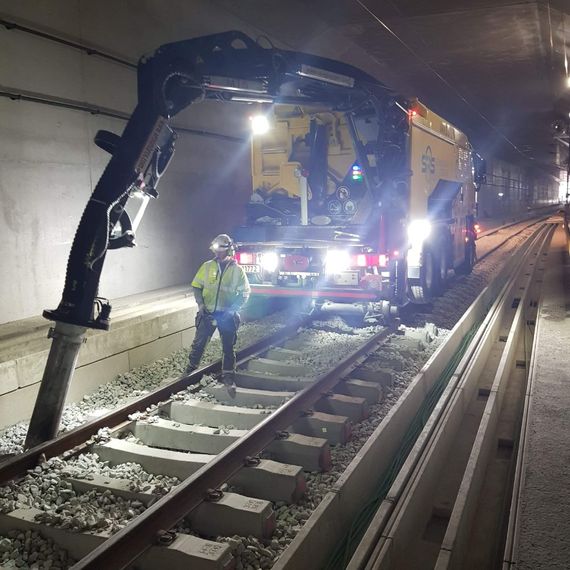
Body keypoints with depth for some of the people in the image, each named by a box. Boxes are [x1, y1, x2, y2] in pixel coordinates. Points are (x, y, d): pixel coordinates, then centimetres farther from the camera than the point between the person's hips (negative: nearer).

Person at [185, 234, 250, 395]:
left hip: (227, 315, -1)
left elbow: (244, 293, 1)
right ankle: (191, 366, 29)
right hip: (208, 313, 1)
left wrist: (233, 308, -11)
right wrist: (200, 303, -6)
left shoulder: (237, 270, -3)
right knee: (199, 342, 8)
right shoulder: (207, 266, 0)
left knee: (228, 347, 5)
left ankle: (228, 377, 15)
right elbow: (196, 286, 8)